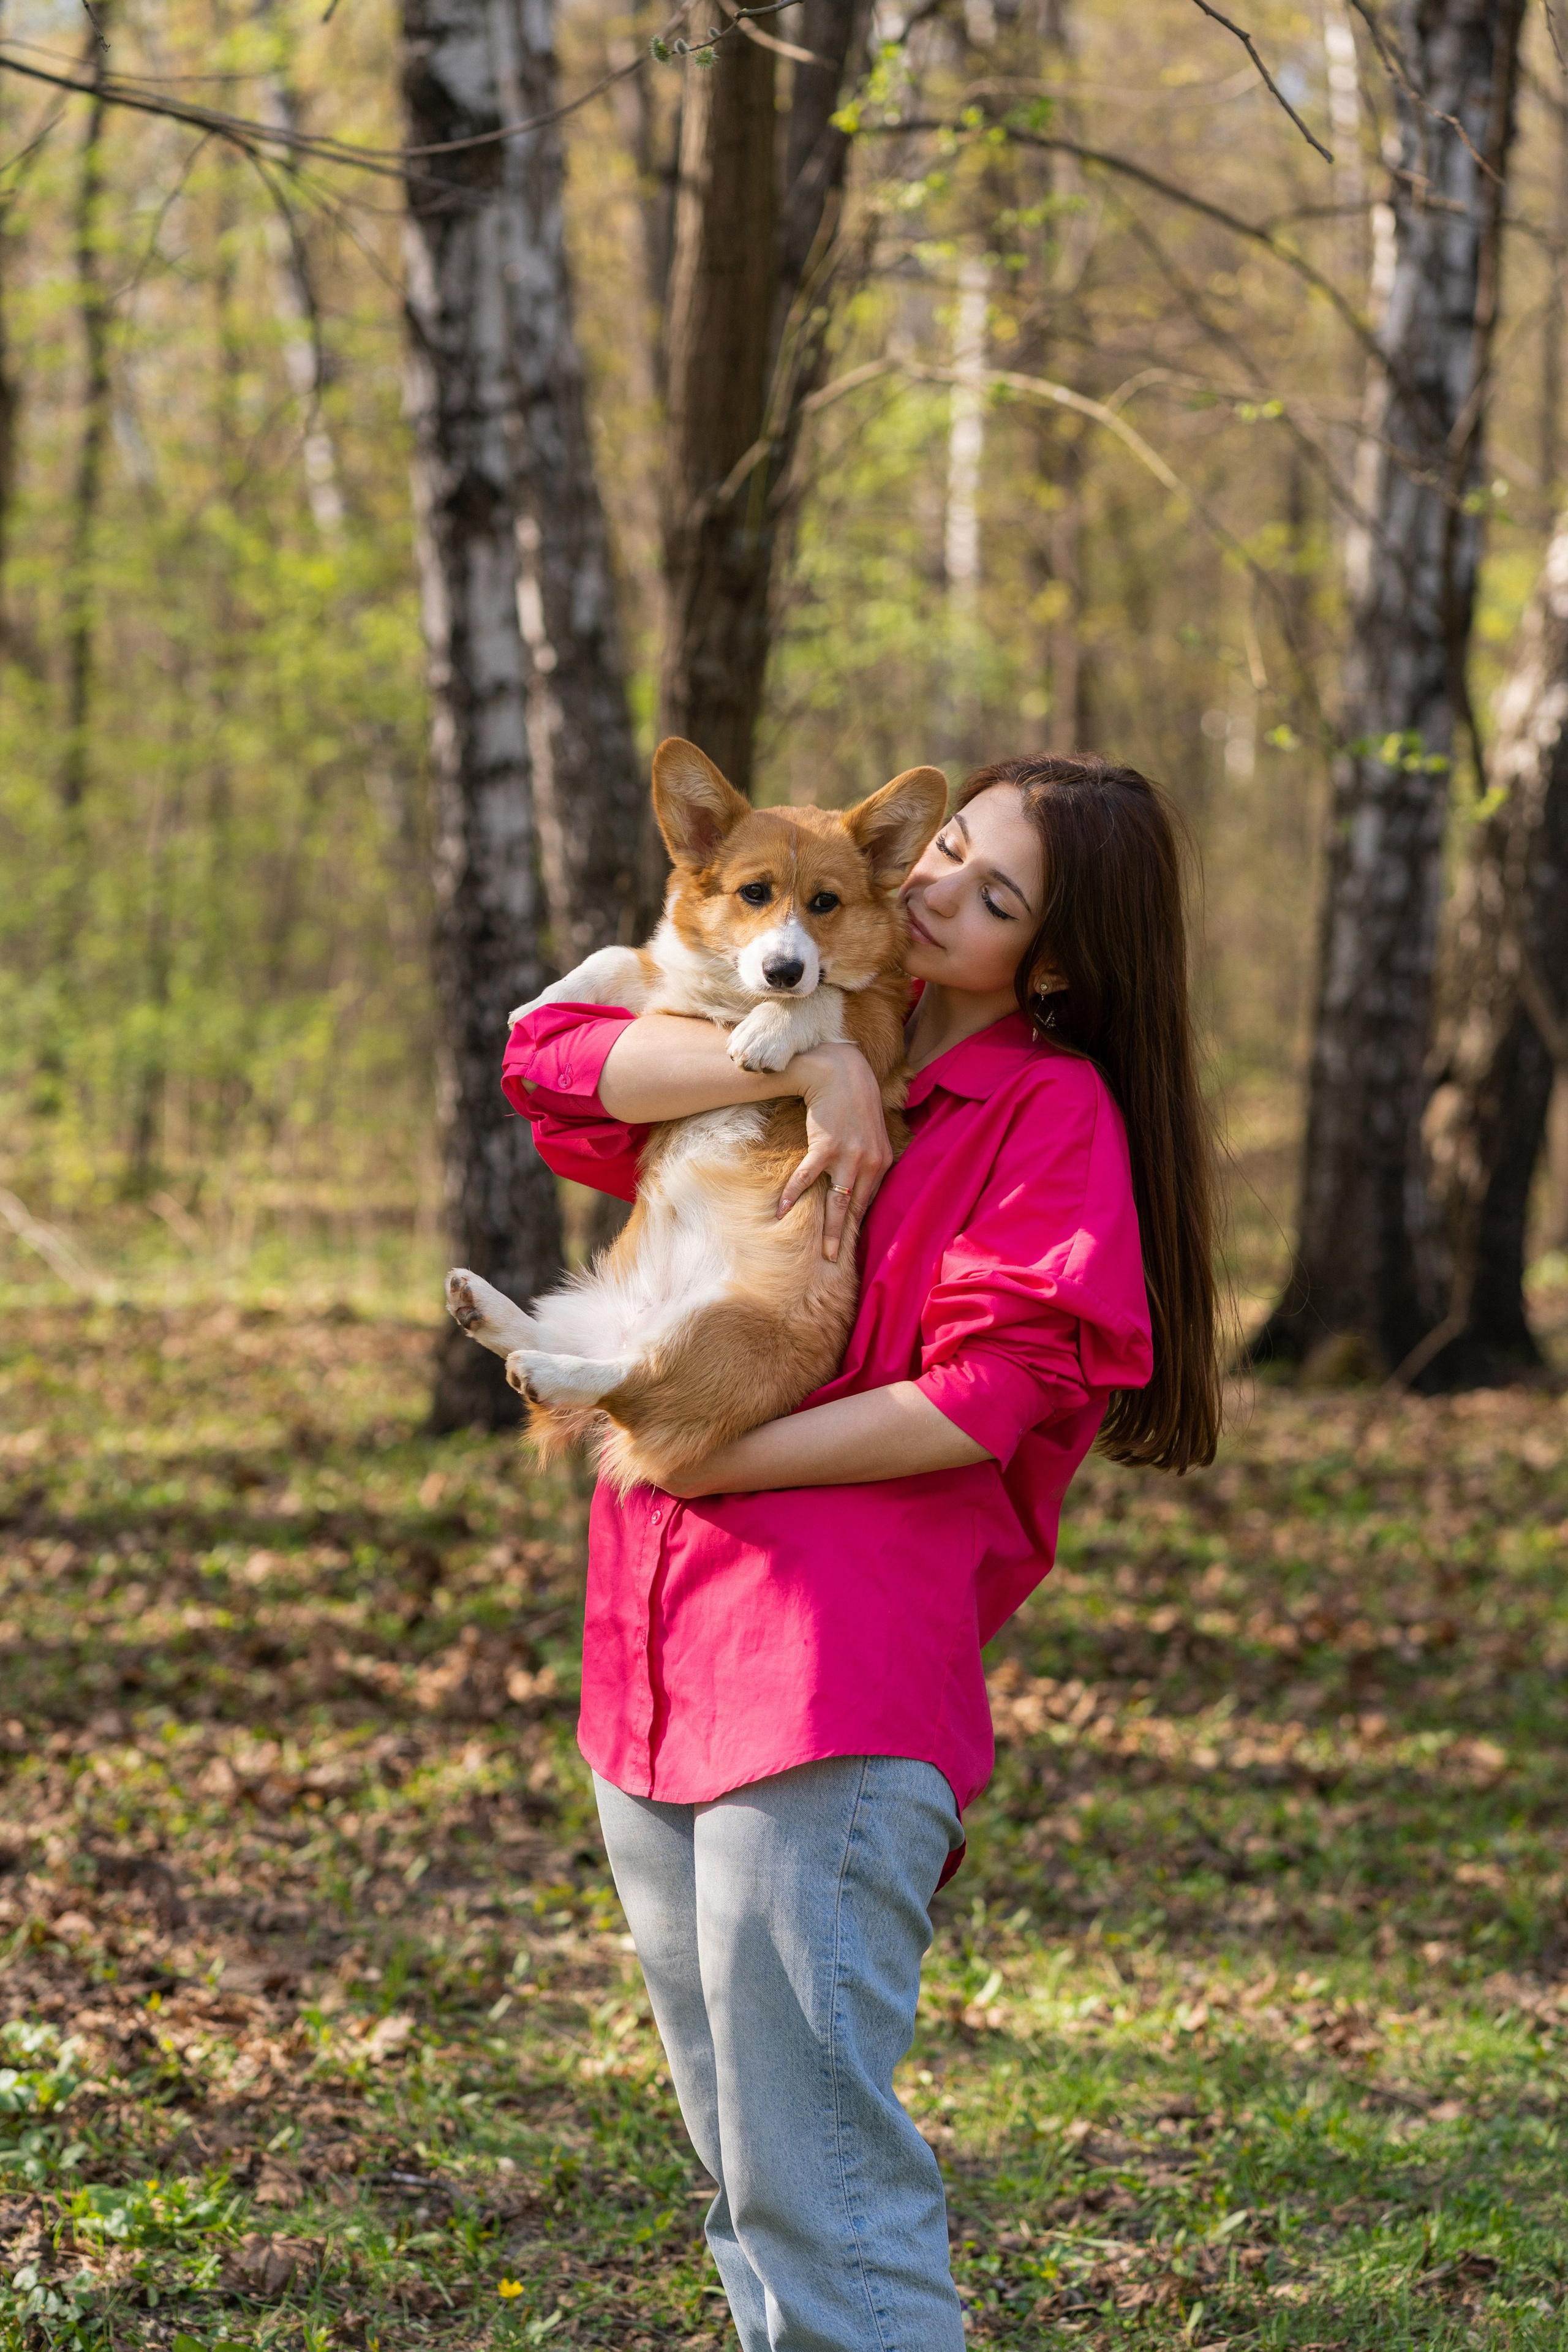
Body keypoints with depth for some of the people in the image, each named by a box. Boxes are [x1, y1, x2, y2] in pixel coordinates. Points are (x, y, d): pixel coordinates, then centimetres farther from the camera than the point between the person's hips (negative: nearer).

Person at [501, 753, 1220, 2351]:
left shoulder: (1054, 1111, -2)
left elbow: (984, 1400, -13)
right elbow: (552, 1062, 0)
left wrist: (709, 1458, -12)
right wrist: (808, 1065, -12)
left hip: (838, 1679, -7)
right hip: (656, 1663, 7)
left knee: (813, 2181, -10)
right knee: (740, 2173, 16)